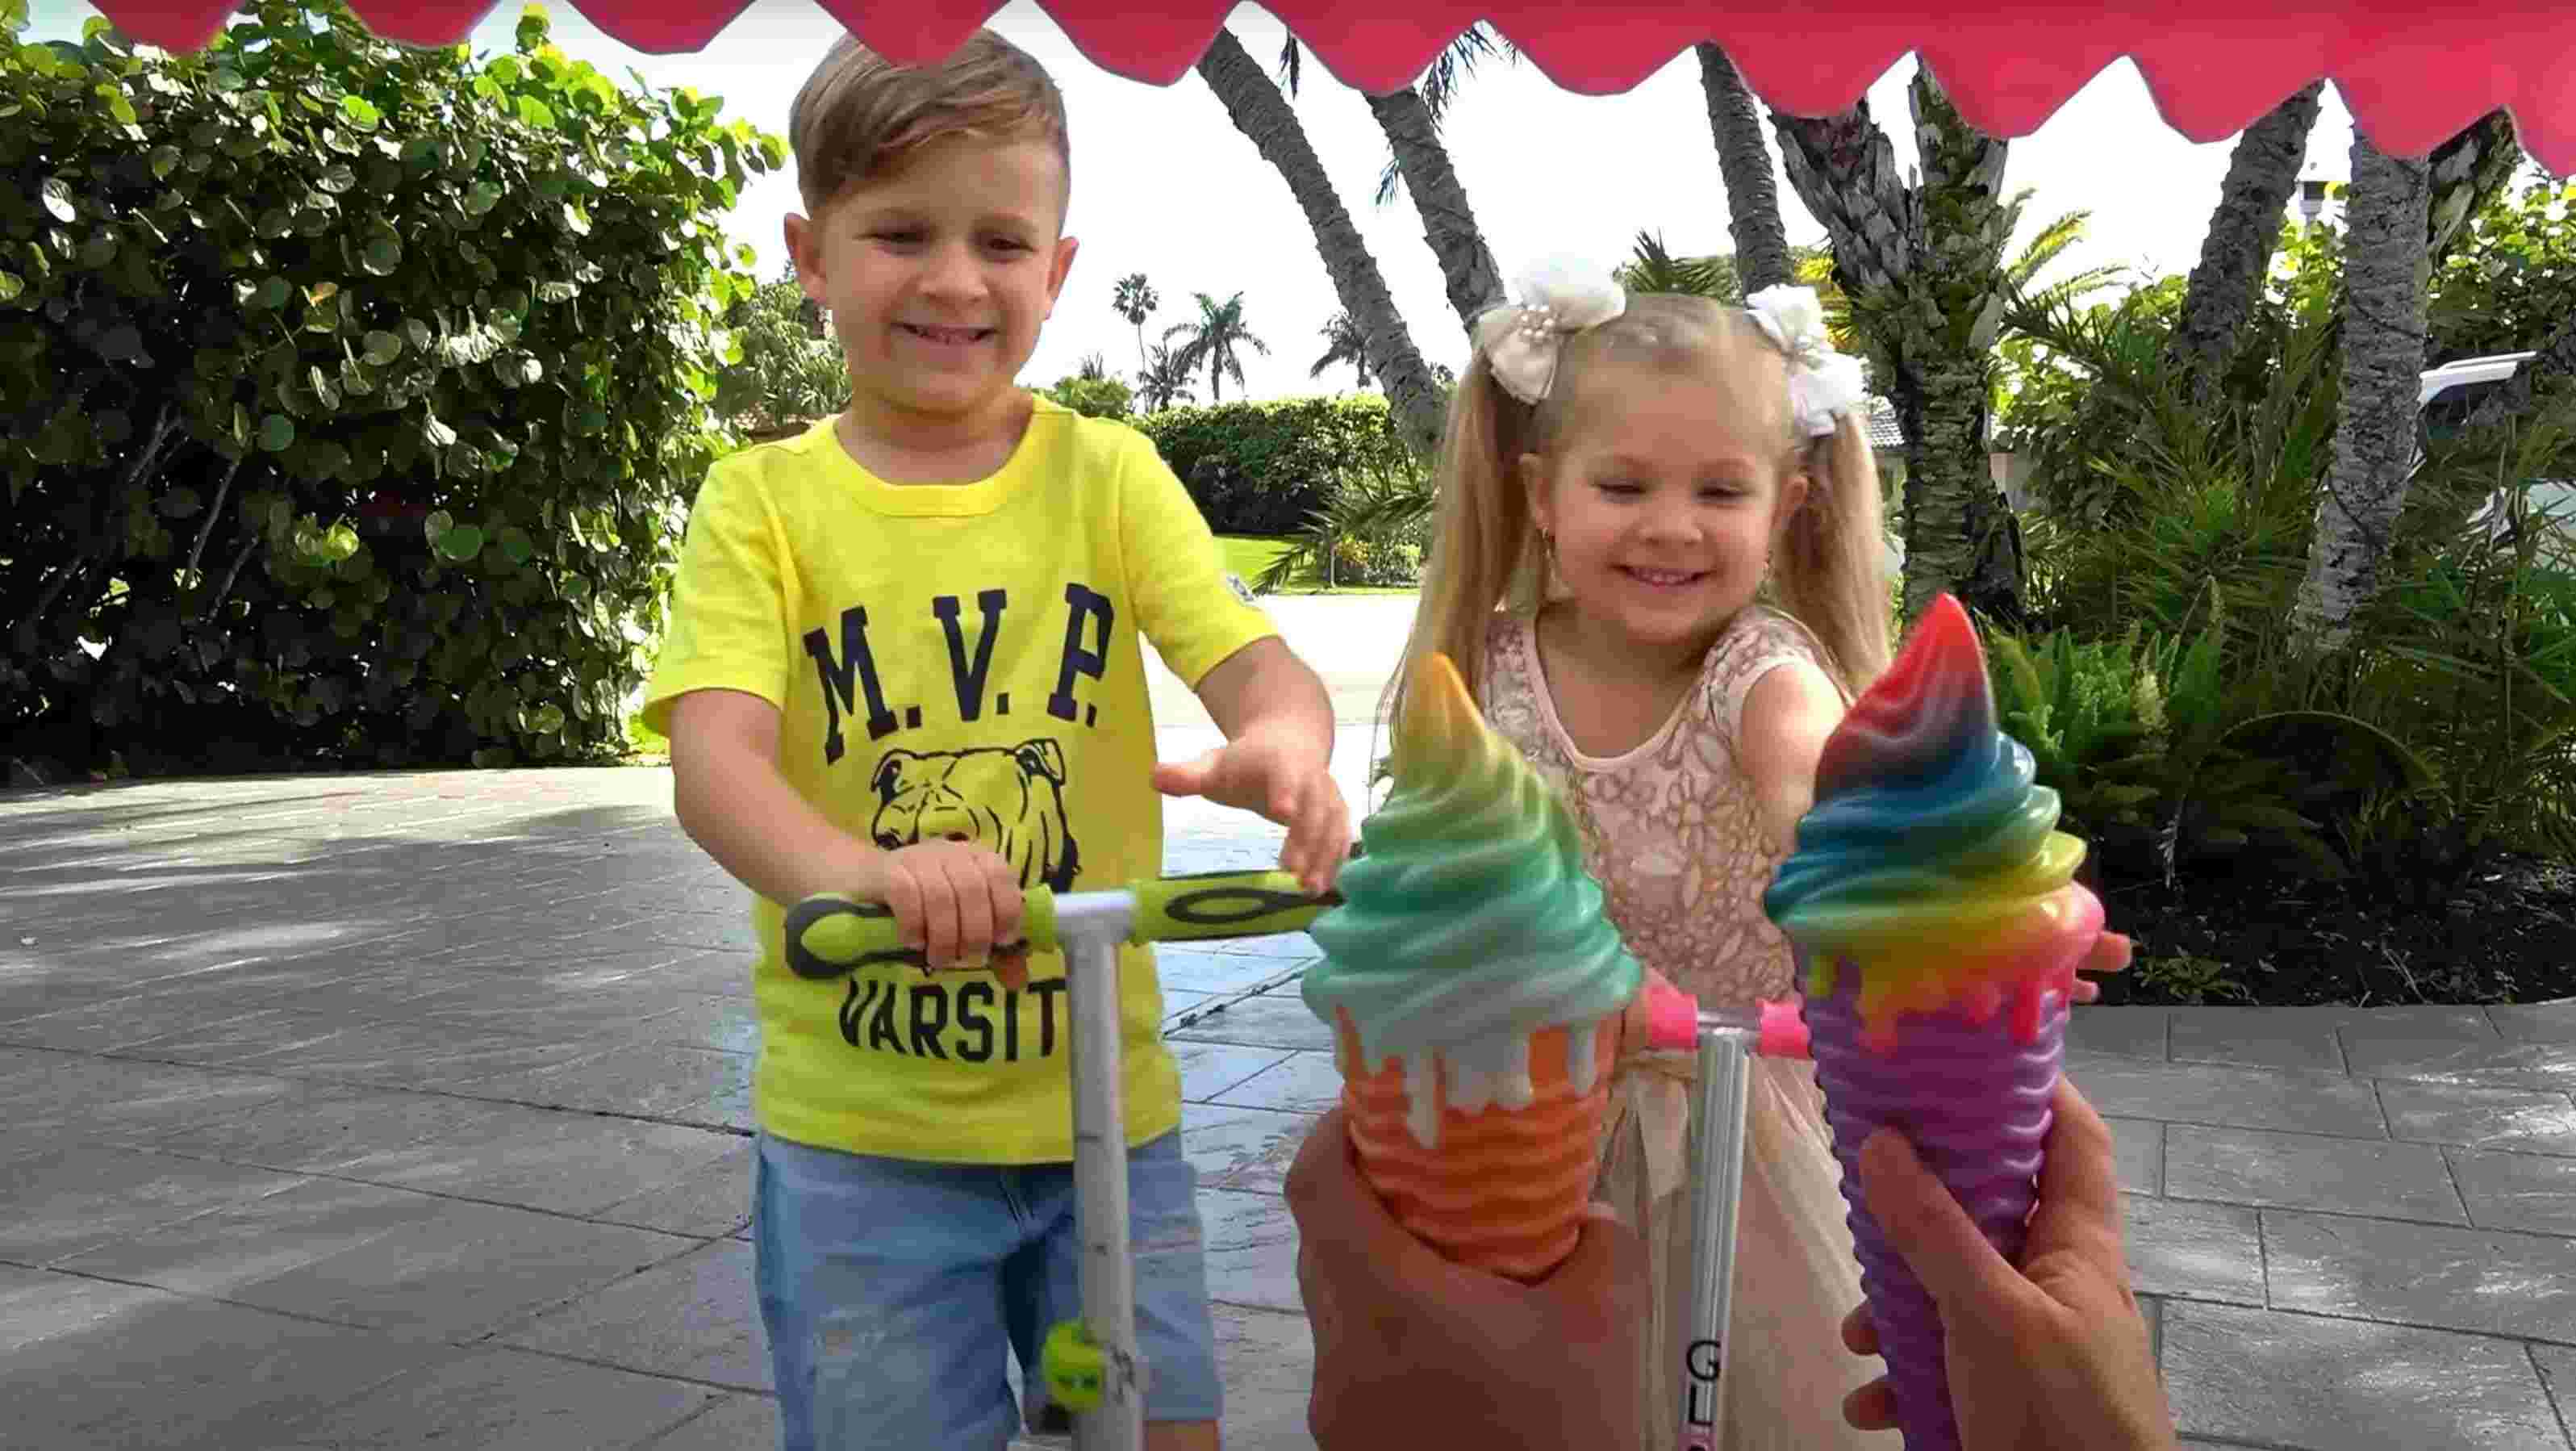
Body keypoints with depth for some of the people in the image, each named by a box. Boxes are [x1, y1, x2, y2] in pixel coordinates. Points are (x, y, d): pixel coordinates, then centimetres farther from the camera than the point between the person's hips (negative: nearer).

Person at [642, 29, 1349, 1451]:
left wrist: (1283, 742, -35)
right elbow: (715, 758, -17)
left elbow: (1250, 654, -10)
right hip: (859, 1128, -1)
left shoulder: (1107, 473, 0)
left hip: (1104, 1101, 2)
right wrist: (856, 871, -39)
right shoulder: (763, 502, -4)